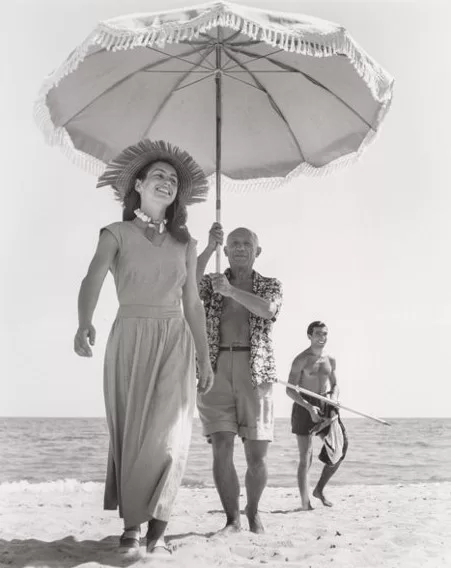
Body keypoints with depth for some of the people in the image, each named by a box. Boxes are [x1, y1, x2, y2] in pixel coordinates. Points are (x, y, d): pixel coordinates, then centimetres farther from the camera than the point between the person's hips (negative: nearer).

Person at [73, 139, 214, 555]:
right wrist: (84, 323, -37)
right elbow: (94, 279, -16)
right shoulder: (116, 234, 2)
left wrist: (204, 358, 9)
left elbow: (193, 305, 14)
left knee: (169, 434, -10)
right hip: (129, 339, -2)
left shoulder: (184, 244, 12)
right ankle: (132, 525, 8)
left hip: (175, 342, 2)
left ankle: (158, 528, -4)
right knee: (131, 434, -1)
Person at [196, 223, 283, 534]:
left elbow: (267, 310, -11)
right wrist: (209, 248, -15)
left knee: (257, 455, -1)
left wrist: (230, 290, -20)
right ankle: (232, 518, 1)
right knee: (222, 448, -11)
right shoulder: (212, 282, 15)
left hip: (255, 373, 0)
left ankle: (253, 511, 23)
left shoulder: (271, 285, 13)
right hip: (216, 371, 0)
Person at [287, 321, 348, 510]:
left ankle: (319, 490, 21)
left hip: (326, 408, 6)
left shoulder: (330, 360, 11)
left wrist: (334, 399, -3)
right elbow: (290, 389, -11)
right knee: (306, 457, -5)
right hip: (305, 406, -6)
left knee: (338, 453, 2)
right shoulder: (301, 360, -8)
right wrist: (309, 407, -22)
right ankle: (305, 503, 0)